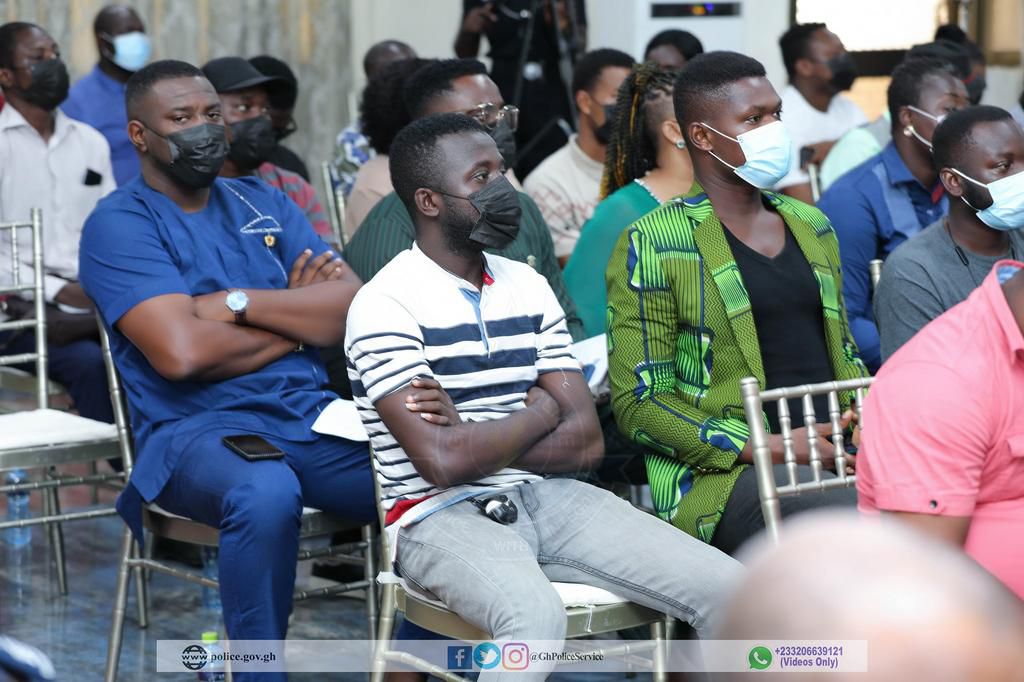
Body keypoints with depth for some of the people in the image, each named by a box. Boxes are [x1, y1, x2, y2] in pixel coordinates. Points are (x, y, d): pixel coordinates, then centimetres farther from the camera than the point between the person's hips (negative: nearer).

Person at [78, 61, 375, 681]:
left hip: (312, 415, 5)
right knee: (267, 493, -39)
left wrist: (241, 301, -9)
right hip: (195, 428, -5)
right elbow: (183, 352, -17)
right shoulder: (119, 225, -2)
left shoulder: (264, 202, 16)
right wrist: (299, 315, -3)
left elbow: (353, 306, 3)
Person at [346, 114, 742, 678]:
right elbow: (443, 461, -19)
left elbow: (585, 442, 4)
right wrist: (540, 411, -2)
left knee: (727, 589, -10)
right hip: (442, 514, -6)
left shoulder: (529, 288, 11)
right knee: (537, 619, -38)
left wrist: (471, 433, -10)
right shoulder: (385, 305, -9)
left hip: (545, 497, 6)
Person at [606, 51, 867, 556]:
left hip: (835, 454, 7)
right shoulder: (652, 244, 0)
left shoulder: (811, 227, 21)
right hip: (720, 477, -6)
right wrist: (767, 448, -15)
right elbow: (638, 401, -4)